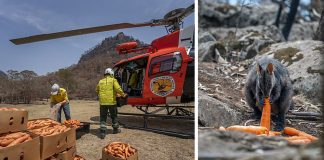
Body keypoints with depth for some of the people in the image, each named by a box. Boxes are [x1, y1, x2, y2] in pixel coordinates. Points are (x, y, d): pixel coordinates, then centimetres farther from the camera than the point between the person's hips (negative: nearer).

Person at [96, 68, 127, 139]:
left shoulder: (100, 81, 10)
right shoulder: (113, 80, -2)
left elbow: (97, 90, 19)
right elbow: (118, 89, -16)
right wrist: (123, 94, -2)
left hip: (103, 102, 2)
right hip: (111, 101, -2)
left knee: (103, 117, 8)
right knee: (114, 116, 16)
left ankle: (102, 132, 1)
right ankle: (115, 129, 30)